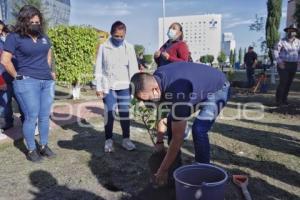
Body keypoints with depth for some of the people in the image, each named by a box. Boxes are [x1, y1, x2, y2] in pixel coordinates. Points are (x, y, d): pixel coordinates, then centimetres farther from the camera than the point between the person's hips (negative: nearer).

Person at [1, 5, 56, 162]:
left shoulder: (43, 36, 12)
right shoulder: (15, 37, -4)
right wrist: (17, 76, -4)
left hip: (47, 81, 5)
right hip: (27, 82, -5)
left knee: (45, 116, 9)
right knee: (32, 117, -2)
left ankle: (43, 146, 24)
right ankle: (31, 150, 13)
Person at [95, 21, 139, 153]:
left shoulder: (129, 47, 3)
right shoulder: (103, 47, 1)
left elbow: (133, 68, 0)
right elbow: (99, 69, 1)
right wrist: (98, 87, -3)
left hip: (124, 86, 1)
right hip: (108, 86, -1)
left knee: (125, 113, 6)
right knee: (109, 114, -1)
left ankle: (126, 139, 18)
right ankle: (108, 140, 14)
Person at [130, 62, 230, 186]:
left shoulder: (177, 93, -41)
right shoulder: (156, 78, -17)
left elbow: (178, 137, -33)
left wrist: (163, 170, -24)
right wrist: (159, 141, 1)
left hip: (217, 90, -8)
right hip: (197, 87, 8)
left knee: (198, 130, -25)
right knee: (172, 122, 3)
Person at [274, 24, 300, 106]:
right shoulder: (282, 41, -6)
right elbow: (276, 51, -12)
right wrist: (279, 62, -19)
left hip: (293, 65, 5)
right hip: (283, 65, -5)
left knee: (289, 83, 7)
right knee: (283, 82, -11)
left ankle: (284, 99, 18)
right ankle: (279, 101, -4)